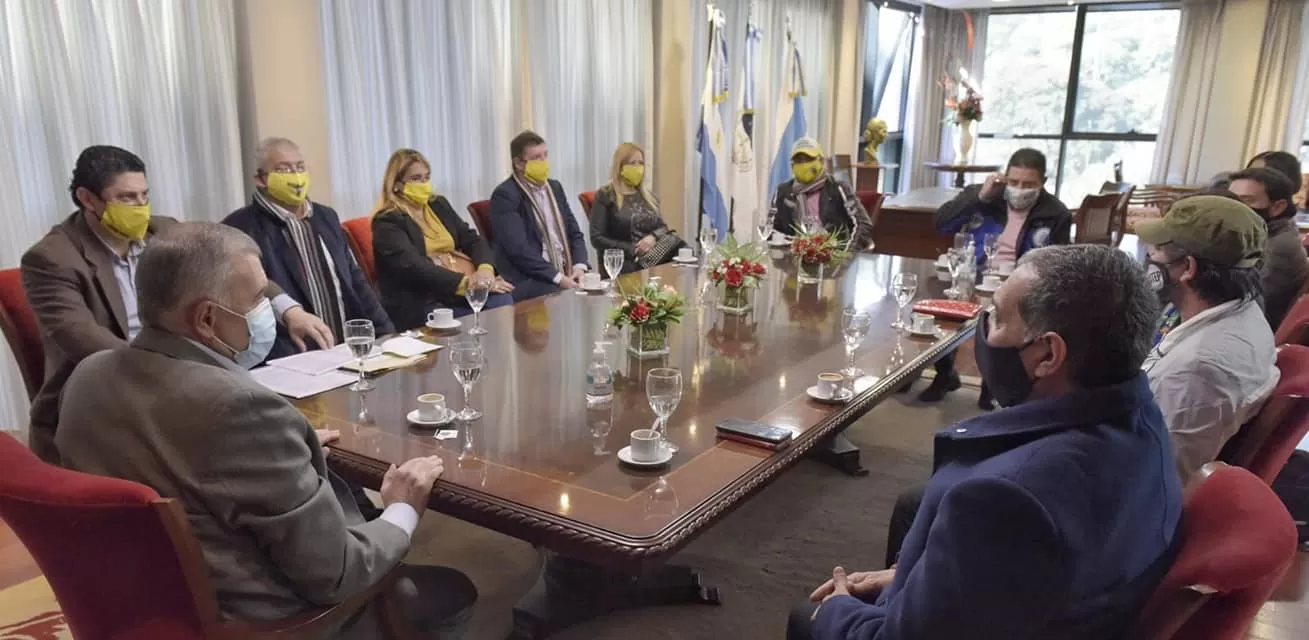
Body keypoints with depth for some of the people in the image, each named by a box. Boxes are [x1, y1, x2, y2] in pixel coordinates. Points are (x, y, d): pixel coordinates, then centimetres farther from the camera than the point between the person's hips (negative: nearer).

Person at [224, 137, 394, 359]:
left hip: (349, 347, 6)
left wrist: (385, 333, 6)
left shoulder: (326, 216, 16)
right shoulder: (240, 228, -5)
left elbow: (355, 280, 18)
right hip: (291, 359, -6)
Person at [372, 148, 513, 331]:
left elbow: (472, 240, 11)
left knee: (503, 302, -26)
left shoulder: (439, 204, 18)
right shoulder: (387, 222, -3)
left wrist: (485, 269, -13)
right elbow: (413, 266, -17)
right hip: (427, 301, -6)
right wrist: (467, 282, -25)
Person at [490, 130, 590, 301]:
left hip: (566, 273, 7)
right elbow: (519, 249, -17)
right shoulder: (505, 195, -8)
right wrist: (558, 278, -22)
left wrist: (579, 266, -6)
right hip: (526, 281, -6)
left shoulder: (555, 188, 15)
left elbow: (574, 233, 13)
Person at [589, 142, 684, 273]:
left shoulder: (647, 195, 21)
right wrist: (632, 250, -13)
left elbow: (663, 227, 19)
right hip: (628, 261, -5)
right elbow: (597, 239, -4)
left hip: (658, 252, 6)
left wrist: (653, 237, -7)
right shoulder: (605, 196, 3)